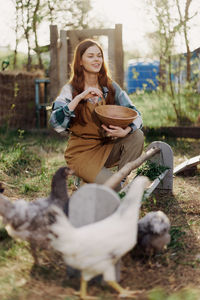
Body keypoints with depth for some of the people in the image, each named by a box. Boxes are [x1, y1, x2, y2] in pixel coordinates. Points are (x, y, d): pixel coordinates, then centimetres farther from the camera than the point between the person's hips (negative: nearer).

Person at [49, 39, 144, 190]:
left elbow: (135, 115, -4)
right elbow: (56, 123, -21)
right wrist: (80, 97, -29)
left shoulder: (110, 86, 3)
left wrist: (125, 131, -27)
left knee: (137, 136, -22)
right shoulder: (70, 89, -6)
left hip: (106, 146, 5)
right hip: (81, 152, -4)